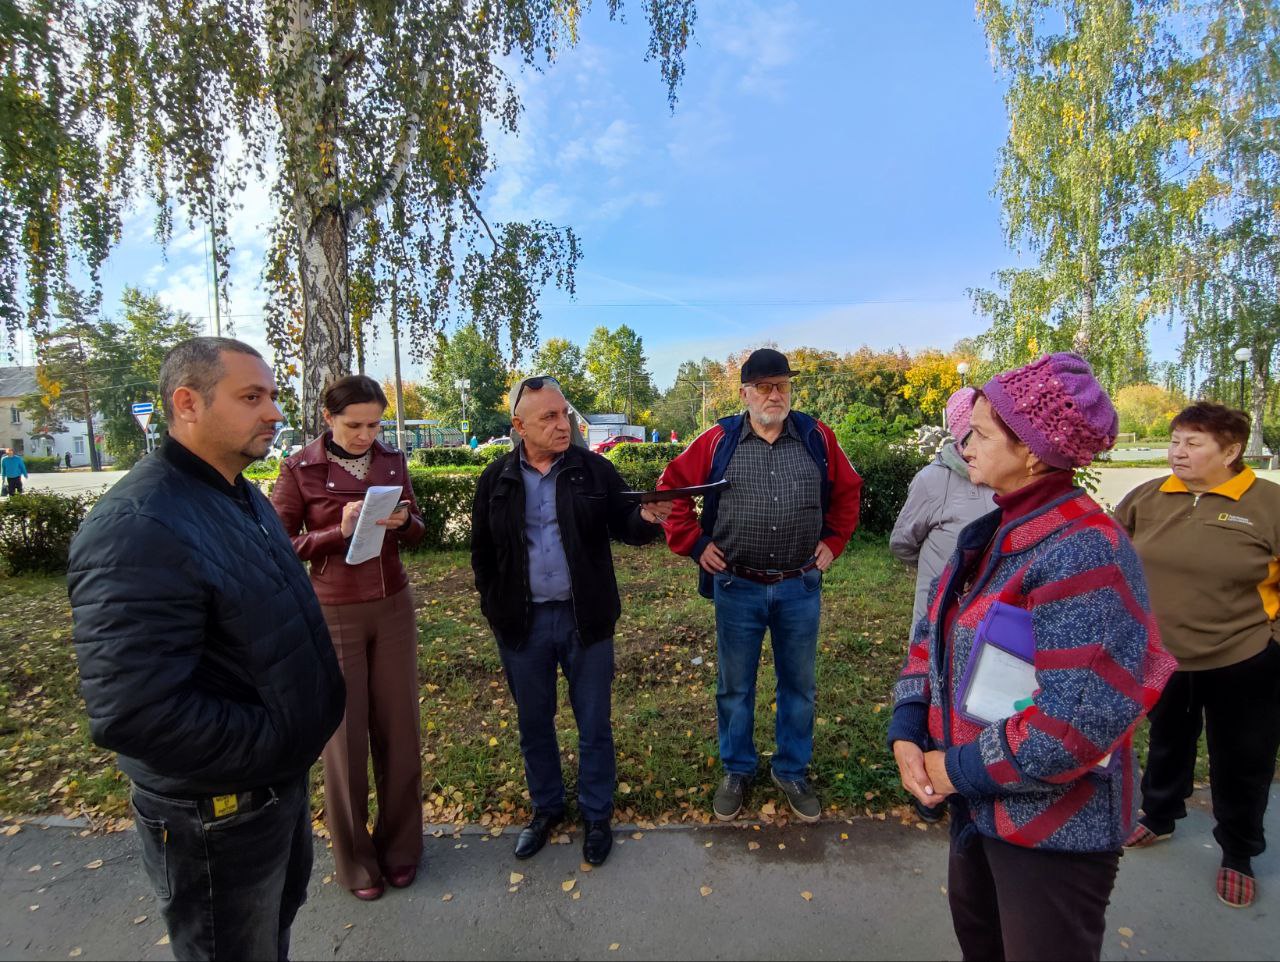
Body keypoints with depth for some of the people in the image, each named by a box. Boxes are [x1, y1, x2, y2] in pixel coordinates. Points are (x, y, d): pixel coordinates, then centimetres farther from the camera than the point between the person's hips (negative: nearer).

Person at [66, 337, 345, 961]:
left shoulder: (242, 498, 3)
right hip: (219, 816, -8)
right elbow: (133, 714, -33)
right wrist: (280, 742, -22)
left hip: (283, 780, 8)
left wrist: (298, 739, 7)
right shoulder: (137, 530, -28)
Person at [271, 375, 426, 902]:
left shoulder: (392, 460, 3)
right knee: (344, 736, 7)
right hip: (333, 614, -3)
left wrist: (403, 522, -12)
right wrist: (338, 532, -22)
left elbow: (416, 527, 11)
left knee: (398, 728, 11)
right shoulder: (300, 469, -8)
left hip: (393, 607, 4)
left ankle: (400, 846, 31)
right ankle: (355, 859, 28)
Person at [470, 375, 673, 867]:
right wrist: (495, 608, 2)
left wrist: (647, 518, -26)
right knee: (533, 723, 18)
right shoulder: (497, 479, 0)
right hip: (523, 623, 2)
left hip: (585, 618, -1)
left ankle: (597, 815, 34)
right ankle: (546, 808, 41)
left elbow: (625, 527, -4)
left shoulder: (594, 469, -5)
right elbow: (482, 551, 6)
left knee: (594, 724, 12)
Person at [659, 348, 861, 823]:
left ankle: (792, 771, 38)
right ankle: (736, 770, 36)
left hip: (801, 587, 2)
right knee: (734, 686, 13)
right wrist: (696, 544, -3)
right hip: (737, 588, -1)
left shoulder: (816, 438, 0)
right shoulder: (718, 441, -5)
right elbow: (672, 488, 2)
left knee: (799, 685, 16)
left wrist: (832, 542, 7)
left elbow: (847, 490, 13)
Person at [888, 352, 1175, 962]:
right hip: (977, 806, 8)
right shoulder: (989, 535, 3)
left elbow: (1083, 718, -31)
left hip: (1054, 827, -8)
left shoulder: (1082, 550, -25)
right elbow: (932, 637, 6)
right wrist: (908, 733, -7)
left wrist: (961, 768, -20)